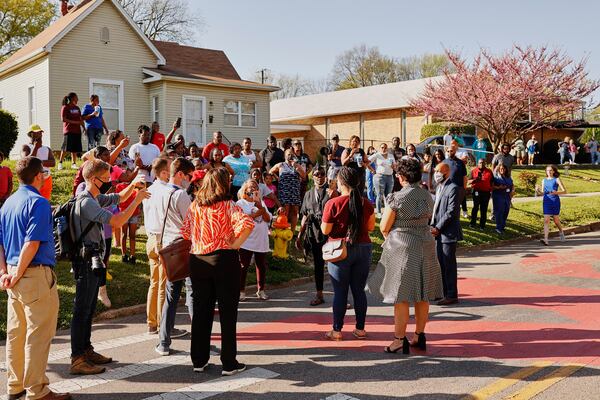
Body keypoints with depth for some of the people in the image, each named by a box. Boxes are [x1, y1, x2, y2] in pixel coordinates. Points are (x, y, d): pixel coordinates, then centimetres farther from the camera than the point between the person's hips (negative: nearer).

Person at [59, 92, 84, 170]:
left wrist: (84, 127, 8)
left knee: (75, 148, 5)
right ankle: (60, 163, 0)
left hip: (77, 131, 6)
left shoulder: (77, 108, 16)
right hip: (68, 130, -6)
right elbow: (63, 119, -12)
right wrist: (75, 122, -16)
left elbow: (80, 119, 19)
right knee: (66, 147, -9)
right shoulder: (65, 107, -4)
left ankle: (73, 163, 10)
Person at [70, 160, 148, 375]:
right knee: (82, 310, -4)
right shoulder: (86, 202, -19)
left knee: (89, 309, 17)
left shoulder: (95, 198, 11)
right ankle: (77, 360, 2)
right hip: (86, 260, -10)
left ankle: (86, 350, 28)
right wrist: (138, 199, -19)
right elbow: (117, 221, -28)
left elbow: (119, 198, 26)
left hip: (92, 260, 10)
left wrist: (133, 185, 7)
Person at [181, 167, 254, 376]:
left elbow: (185, 232, 6)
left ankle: (199, 361, 20)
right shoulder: (227, 206, -8)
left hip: (198, 262, 5)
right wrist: (235, 244, -12)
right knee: (228, 312, 5)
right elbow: (247, 223, -23)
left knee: (201, 311, 13)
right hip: (224, 260, -4)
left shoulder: (194, 206, 5)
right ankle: (229, 363, 11)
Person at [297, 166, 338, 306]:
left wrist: (333, 197, -21)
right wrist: (300, 235, 16)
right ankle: (319, 295, 20)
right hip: (314, 231, 4)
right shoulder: (308, 194, 15)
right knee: (318, 263, 10)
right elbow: (305, 216, 18)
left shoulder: (331, 192, 2)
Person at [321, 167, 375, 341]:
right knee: (359, 290, 12)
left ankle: (337, 330, 9)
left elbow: (325, 230, -9)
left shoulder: (333, 204, -12)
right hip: (363, 249, 4)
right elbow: (371, 227, 8)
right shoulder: (366, 203, 0)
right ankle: (360, 329, 17)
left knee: (340, 292, 4)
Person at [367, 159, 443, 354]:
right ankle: (419, 336, 23)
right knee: (422, 295, 13)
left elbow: (384, 227, -9)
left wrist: (389, 238, 11)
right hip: (425, 246, 6)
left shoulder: (397, 198, -15)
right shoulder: (427, 196, 4)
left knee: (401, 296, 1)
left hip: (401, 248, -6)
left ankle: (400, 340, 6)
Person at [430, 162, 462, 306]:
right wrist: (433, 226, 9)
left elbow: (451, 212, -18)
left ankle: (451, 295, 4)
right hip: (439, 233, 9)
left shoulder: (453, 189, -14)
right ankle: (444, 292, 25)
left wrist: (438, 228, -17)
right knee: (441, 263, 15)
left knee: (449, 265, -3)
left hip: (449, 233, -9)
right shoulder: (439, 187, 15)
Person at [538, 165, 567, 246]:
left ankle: (561, 232, 42)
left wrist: (556, 192, -22)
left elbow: (564, 191, -4)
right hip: (546, 202, 2)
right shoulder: (544, 180, 11)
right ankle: (545, 239, -18)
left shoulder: (557, 179, 1)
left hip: (555, 201, -2)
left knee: (556, 220, 11)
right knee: (546, 220, -10)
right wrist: (538, 190, -4)